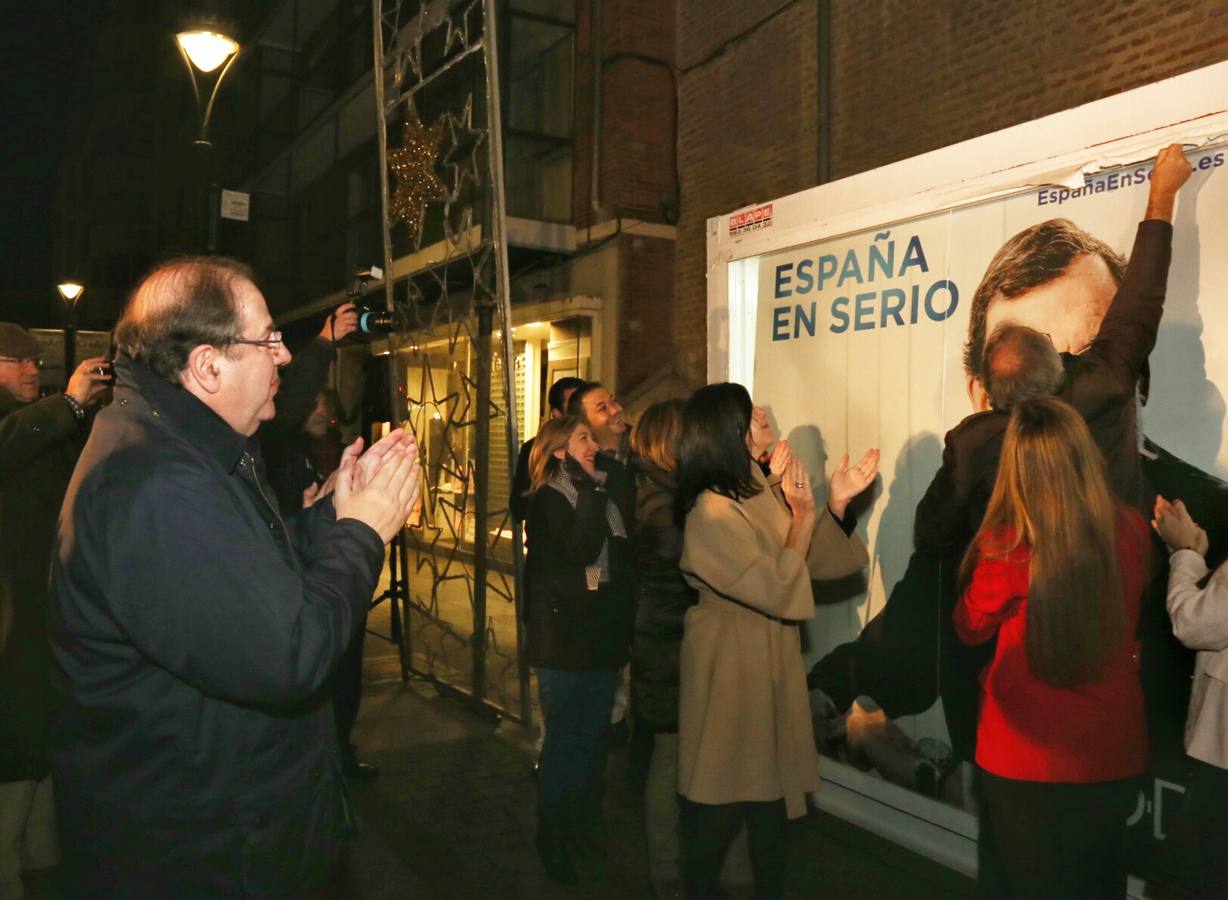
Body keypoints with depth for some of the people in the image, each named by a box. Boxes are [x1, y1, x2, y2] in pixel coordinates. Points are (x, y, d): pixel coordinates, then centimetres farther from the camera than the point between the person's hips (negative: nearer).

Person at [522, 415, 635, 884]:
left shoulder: (604, 495, 11)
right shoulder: (549, 498, -10)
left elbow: (625, 555, 11)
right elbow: (581, 549, -26)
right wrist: (590, 489, -22)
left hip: (603, 634, 7)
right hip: (564, 637, -7)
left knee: (594, 736, 14)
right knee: (566, 738, 2)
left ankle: (585, 824, 29)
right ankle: (553, 838, 18)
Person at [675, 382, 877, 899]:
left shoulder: (758, 492, 5)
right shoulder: (712, 513, -23)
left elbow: (816, 561, 5)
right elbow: (780, 590, -24)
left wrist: (837, 503, -8)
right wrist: (803, 514, -21)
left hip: (770, 661, 9)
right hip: (729, 666, -8)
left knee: (770, 782, 19)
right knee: (723, 795, 7)